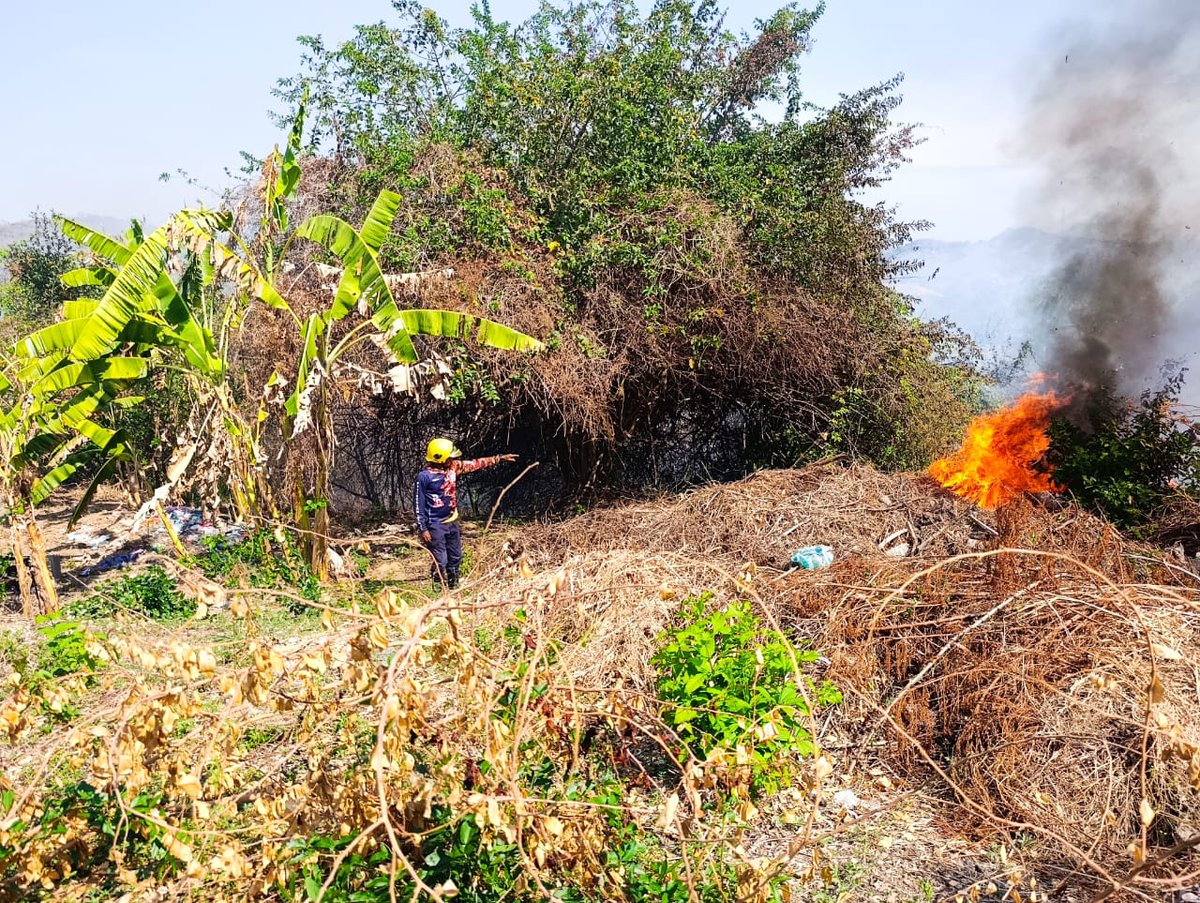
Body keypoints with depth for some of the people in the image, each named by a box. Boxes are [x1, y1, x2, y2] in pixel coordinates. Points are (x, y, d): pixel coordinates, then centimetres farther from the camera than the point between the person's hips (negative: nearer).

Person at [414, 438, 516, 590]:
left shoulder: (454, 467, 1)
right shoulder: (424, 477, -16)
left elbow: (476, 464, 7)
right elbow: (418, 505, -13)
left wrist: (500, 458, 4)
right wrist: (423, 529, -14)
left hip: (452, 523, 7)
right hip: (435, 526, -7)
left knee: (456, 558, 15)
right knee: (440, 561, -3)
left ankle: (453, 586, 30)